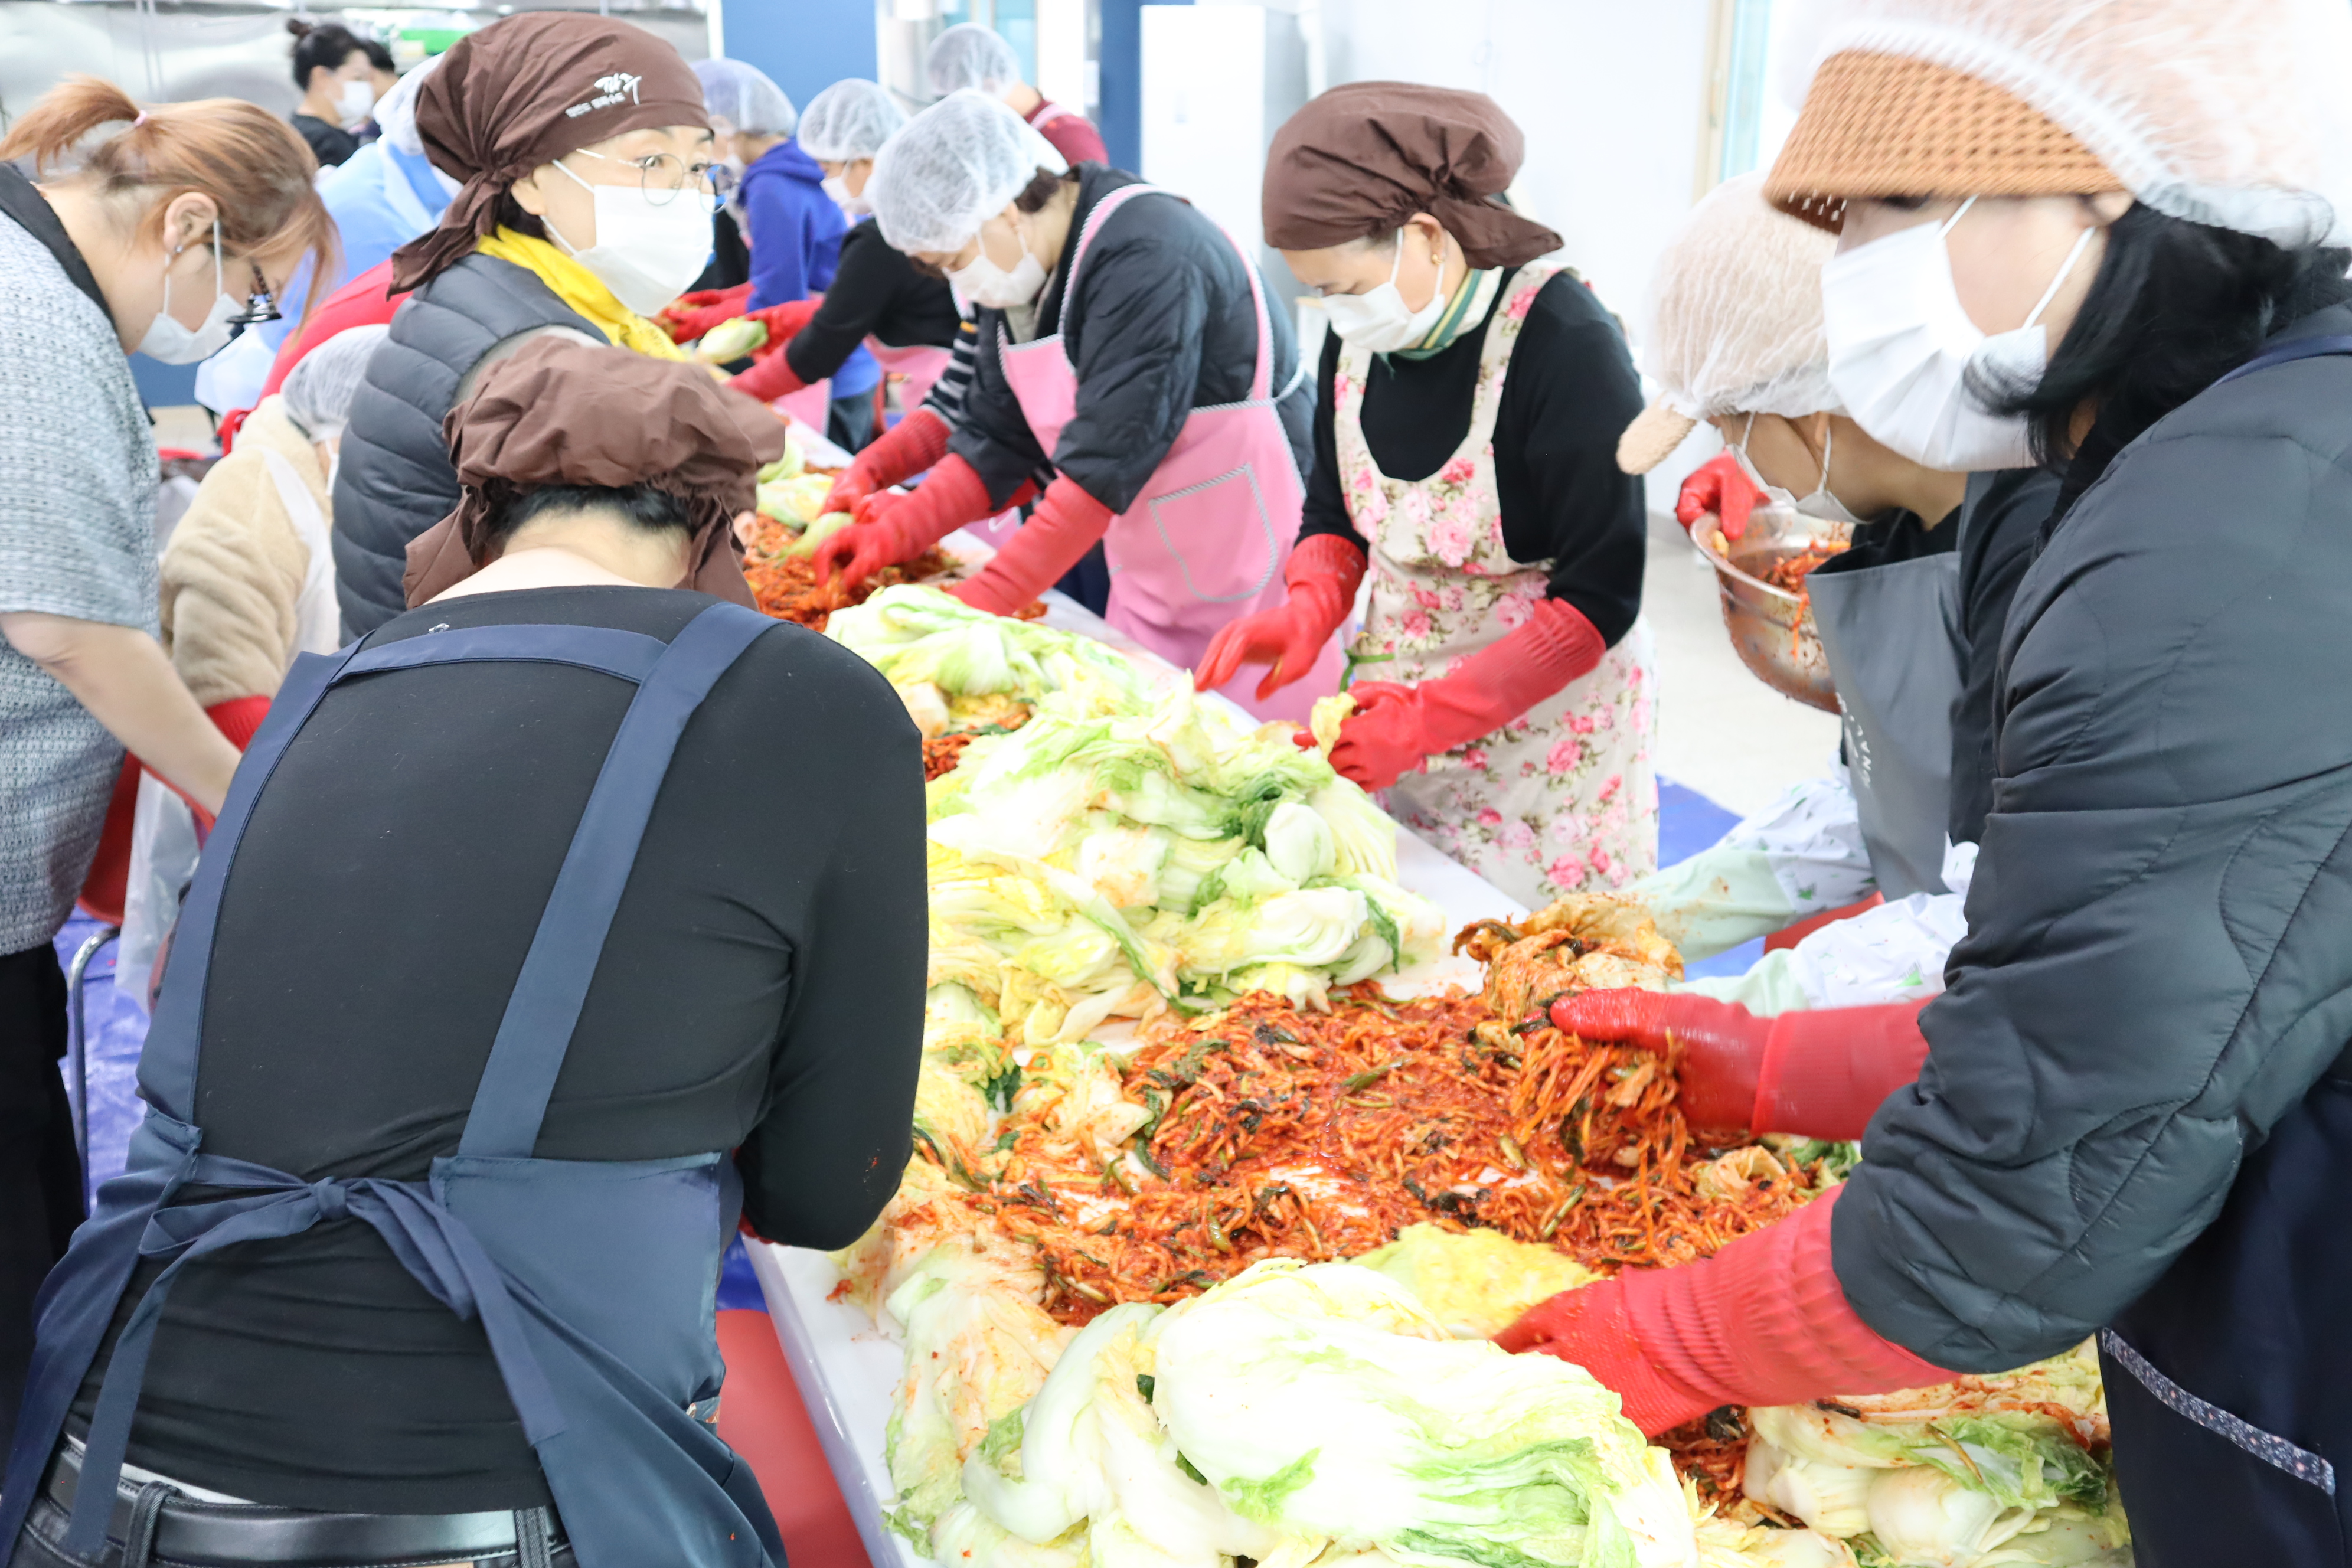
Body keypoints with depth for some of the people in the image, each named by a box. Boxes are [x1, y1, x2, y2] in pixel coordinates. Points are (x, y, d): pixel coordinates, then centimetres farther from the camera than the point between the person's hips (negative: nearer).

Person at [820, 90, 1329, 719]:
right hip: (1150, 581, 8)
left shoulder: (1147, 258, -24)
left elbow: (1104, 464, -28)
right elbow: (996, 440, 8)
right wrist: (894, 533, -5)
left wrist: (983, 599, -27)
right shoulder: (1018, 274, 5)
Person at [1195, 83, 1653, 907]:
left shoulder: (1565, 341, -20)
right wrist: (1308, 609, -10)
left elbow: (1600, 597, -19)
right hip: (1396, 712, 6)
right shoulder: (1359, 337, 0)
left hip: (1544, 726, -5)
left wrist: (1426, 718, -23)